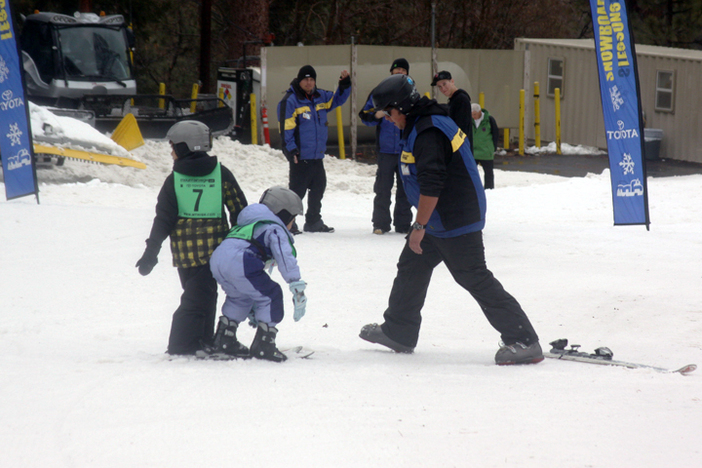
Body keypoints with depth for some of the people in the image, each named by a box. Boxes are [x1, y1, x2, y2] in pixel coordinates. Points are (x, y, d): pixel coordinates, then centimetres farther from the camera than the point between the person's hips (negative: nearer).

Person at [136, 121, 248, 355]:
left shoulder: (174, 180, 1)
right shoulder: (221, 174, 2)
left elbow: (163, 220, -1)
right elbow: (239, 210, 3)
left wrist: (151, 253, 4)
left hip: (184, 250, 1)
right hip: (214, 247, -1)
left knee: (196, 294, 13)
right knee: (199, 297, 1)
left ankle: (201, 343, 13)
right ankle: (183, 346, -5)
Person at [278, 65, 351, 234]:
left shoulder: (321, 97, 10)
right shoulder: (290, 101, -11)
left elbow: (337, 99, 26)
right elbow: (285, 127, -13)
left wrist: (345, 84, 8)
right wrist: (291, 149, -17)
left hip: (317, 155, 8)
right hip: (300, 156, -8)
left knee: (318, 187, 15)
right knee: (298, 189, -7)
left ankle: (313, 222, 27)